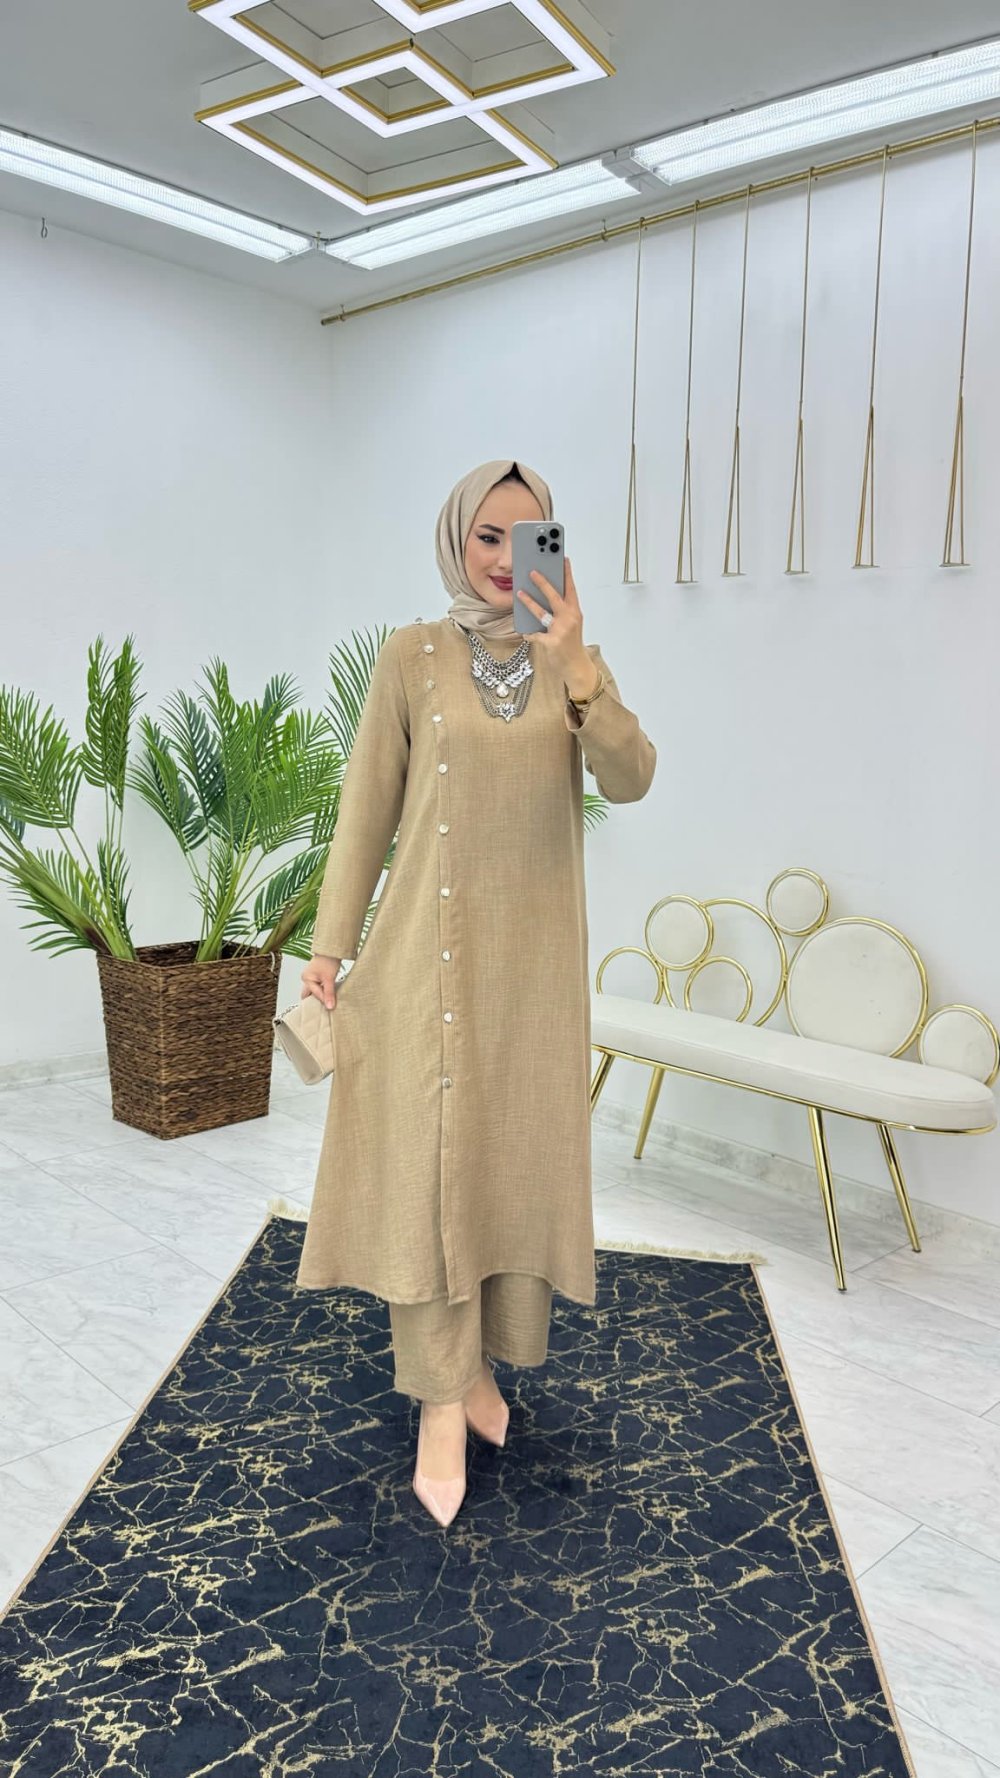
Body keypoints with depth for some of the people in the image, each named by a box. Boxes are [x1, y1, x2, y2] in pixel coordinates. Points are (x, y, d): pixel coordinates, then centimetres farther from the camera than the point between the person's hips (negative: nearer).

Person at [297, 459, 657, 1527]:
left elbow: (629, 781, -12)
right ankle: (441, 1396, 10)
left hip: (534, 954, 3)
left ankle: (482, 1360, 29)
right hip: (429, 946, -2)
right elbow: (367, 807, 1)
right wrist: (331, 943, 0)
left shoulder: (573, 660, 4)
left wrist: (575, 669, -28)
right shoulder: (412, 656, 0)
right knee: (428, 1155, -2)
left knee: (517, 1152, 10)